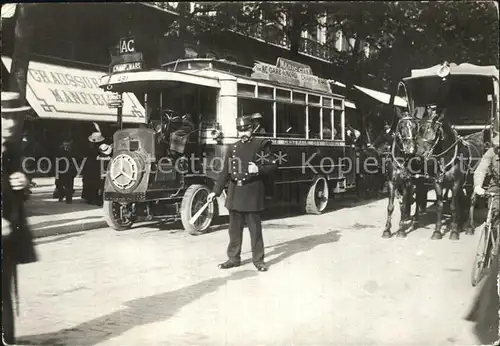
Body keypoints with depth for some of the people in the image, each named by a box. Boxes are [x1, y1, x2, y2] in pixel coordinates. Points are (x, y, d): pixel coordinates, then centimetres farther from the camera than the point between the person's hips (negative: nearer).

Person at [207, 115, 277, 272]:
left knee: (255, 228, 2)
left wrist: (259, 169, -19)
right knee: (234, 228, 11)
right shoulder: (234, 148, 11)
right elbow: (225, 172, 10)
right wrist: (215, 191, 4)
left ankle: (258, 259, 12)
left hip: (252, 192, -4)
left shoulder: (261, 145, -1)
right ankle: (234, 258, 21)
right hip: (235, 192, 4)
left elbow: (272, 165, 0)